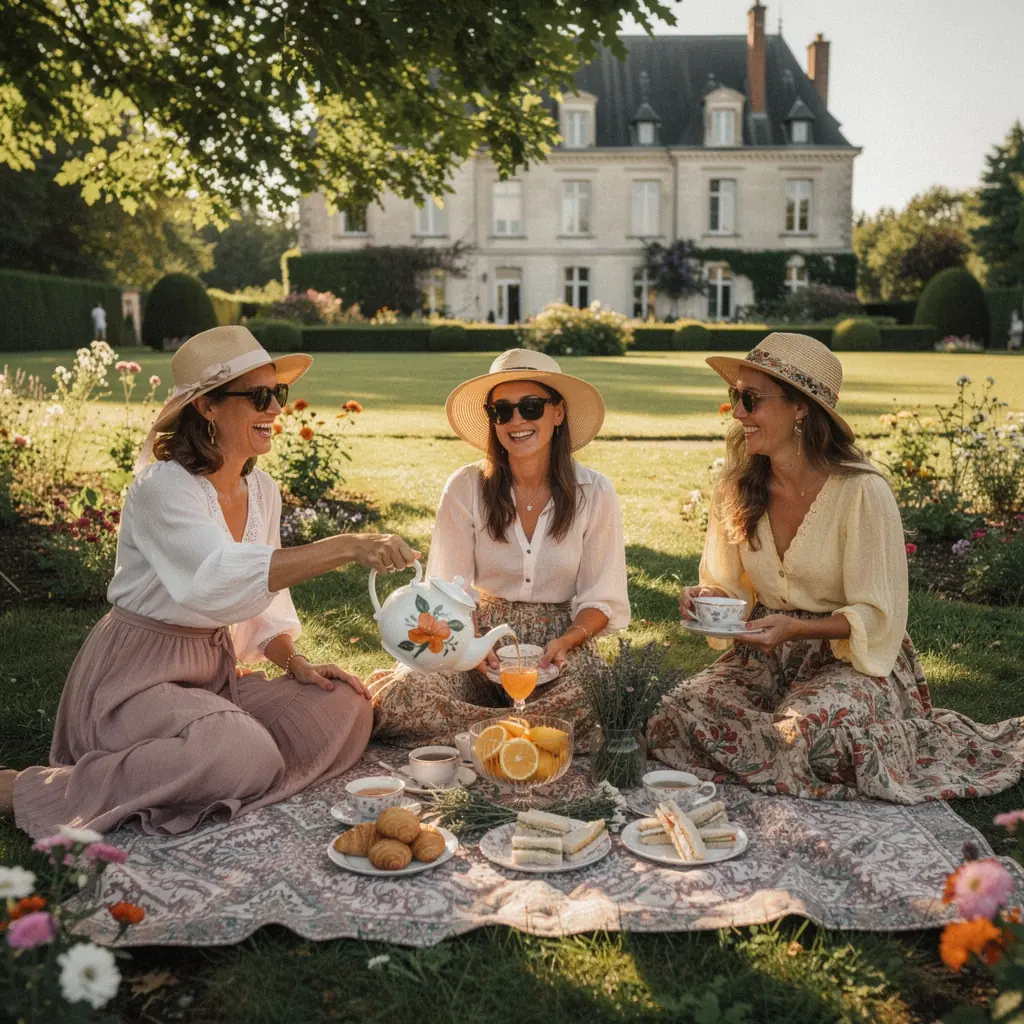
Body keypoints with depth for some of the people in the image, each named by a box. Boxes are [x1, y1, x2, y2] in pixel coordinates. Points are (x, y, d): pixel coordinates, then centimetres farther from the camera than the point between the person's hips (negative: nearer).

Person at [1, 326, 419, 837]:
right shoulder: (162, 487, -18)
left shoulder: (261, 490, 6)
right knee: (248, 757, -32)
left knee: (347, 708, -9)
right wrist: (347, 547, -42)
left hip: (215, 672, 8)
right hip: (138, 677, -8)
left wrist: (295, 661, -4)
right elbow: (226, 576, -36)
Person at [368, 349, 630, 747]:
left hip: (561, 643, 0)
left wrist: (565, 642, -18)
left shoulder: (593, 493, -2)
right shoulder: (466, 488, -2)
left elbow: (601, 599, 2)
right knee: (399, 693, -29)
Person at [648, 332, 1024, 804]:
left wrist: (794, 629, -29)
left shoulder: (863, 492, -17)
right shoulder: (736, 488, -1)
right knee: (675, 718, -20)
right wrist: (708, 600, -15)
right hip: (764, 657, 5)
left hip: (851, 657, -4)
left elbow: (877, 619, -14)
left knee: (804, 733, -34)